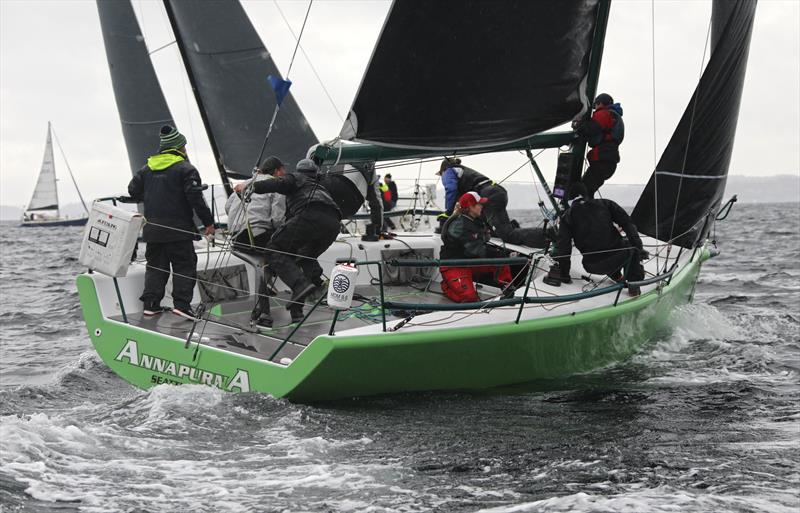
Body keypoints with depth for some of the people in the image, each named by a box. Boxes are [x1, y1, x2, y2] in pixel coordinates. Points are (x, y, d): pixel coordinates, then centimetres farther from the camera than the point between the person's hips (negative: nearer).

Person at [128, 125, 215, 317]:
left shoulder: (147, 168, 12)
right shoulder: (186, 169, -7)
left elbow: (133, 190, 15)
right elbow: (196, 198, -13)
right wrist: (208, 222, -7)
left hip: (152, 229, 6)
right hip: (178, 230, -6)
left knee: (155, 266, 13)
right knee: (184, 266, 0)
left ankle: (150, 304, 9)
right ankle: (182, 304, -10)